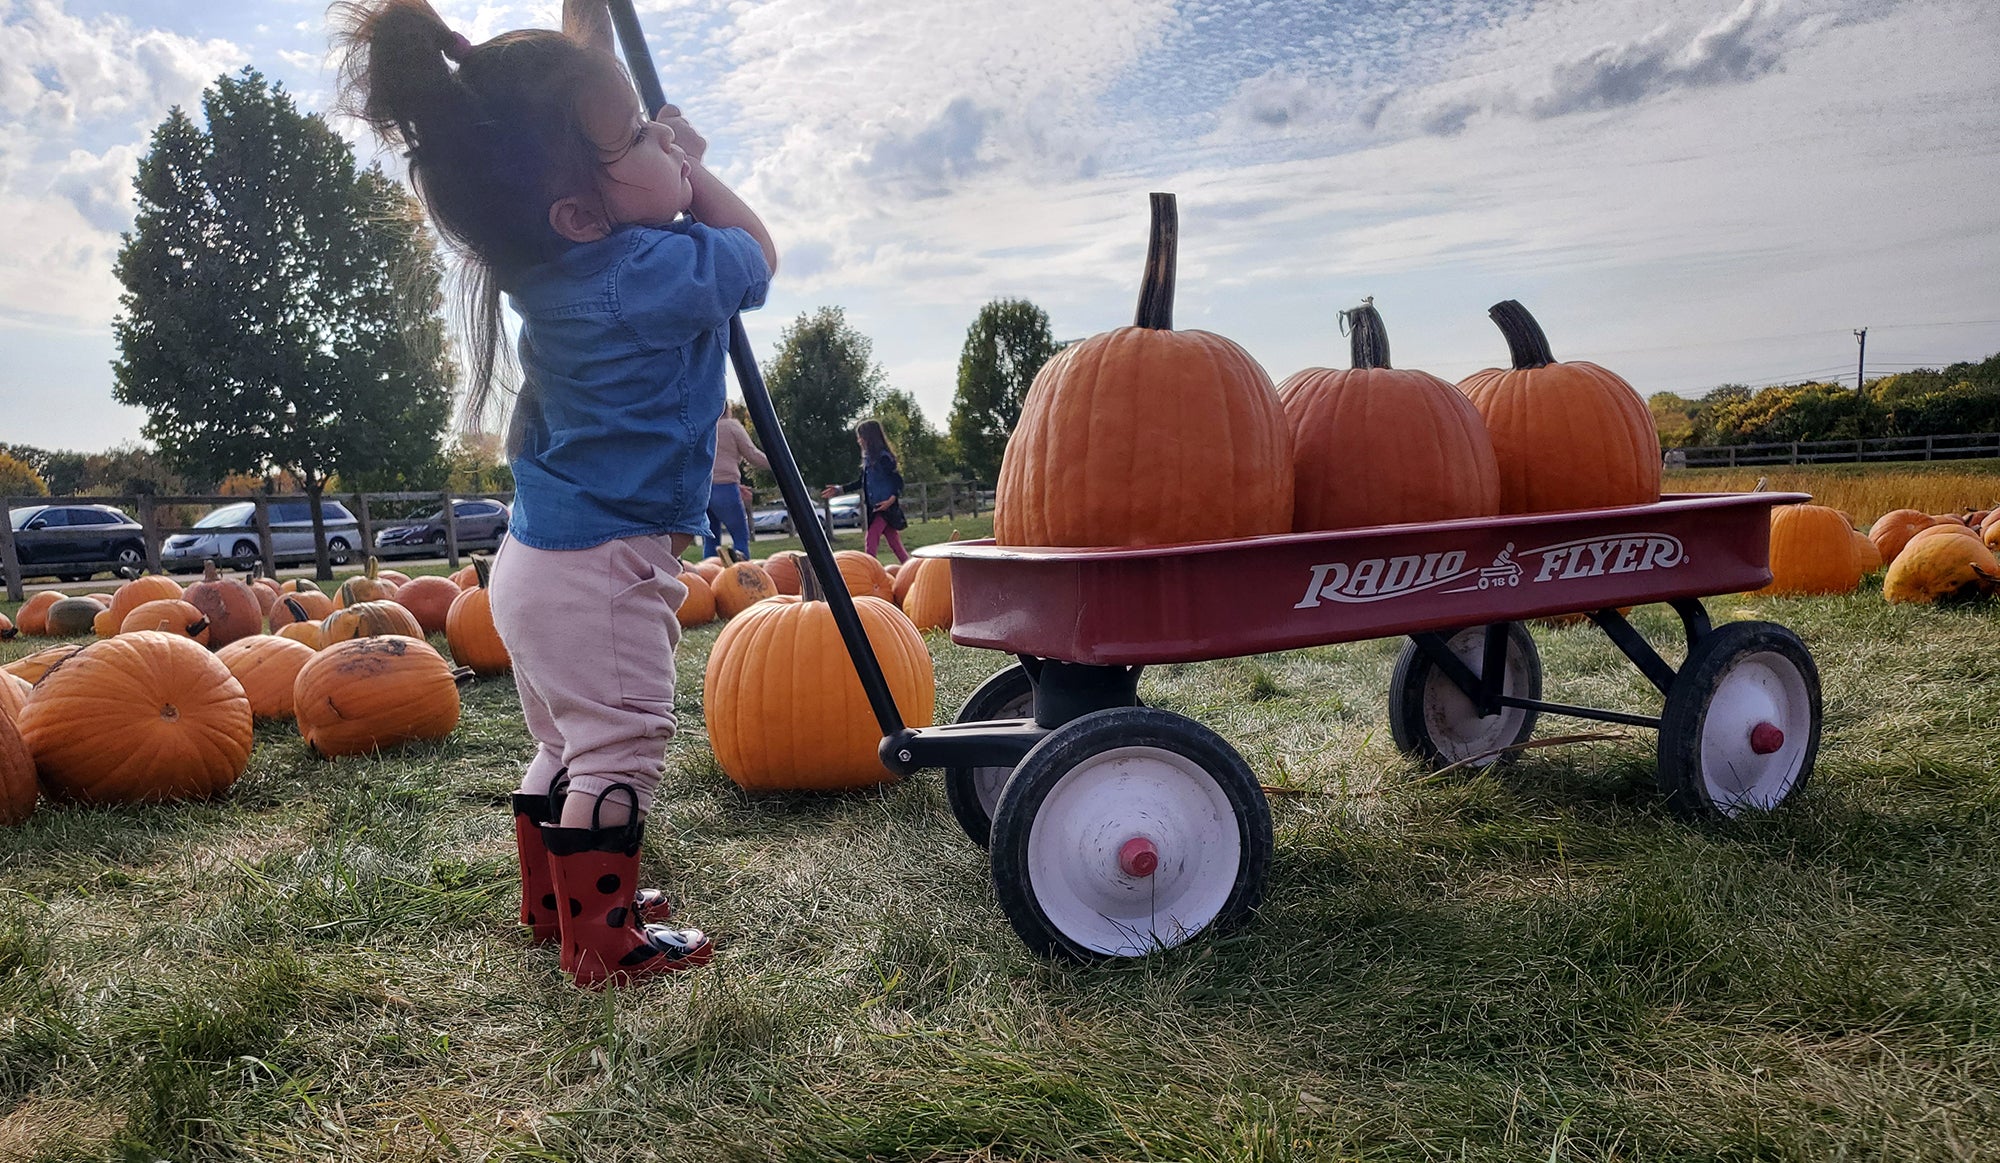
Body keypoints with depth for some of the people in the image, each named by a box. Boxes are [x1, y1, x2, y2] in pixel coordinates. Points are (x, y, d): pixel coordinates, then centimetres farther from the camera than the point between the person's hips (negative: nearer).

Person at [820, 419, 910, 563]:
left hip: (886, 507, -8)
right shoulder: (868, 458, 13)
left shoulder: (884, 457, -12)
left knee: (870, 540, -13)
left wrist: (892, 499, -26)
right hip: (875, 508, 8)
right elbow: (861, 482, 22)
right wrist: (839, 489, 21)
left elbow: (898, 480, -14)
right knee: (894, 543, 10)